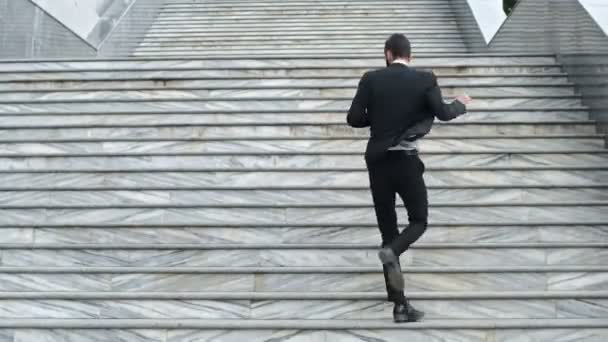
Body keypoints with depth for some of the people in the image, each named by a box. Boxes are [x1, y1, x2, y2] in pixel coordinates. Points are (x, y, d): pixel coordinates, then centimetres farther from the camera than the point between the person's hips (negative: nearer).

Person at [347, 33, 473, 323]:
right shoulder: (424, 79, -1)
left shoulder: (371, 79, 1)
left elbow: (354, 119, -3)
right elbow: (443, 113, -8)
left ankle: (400, 306, 8)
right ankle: (391, 251, -19)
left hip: (377, 162, 2)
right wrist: (461, 104, 14)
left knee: (387, 228, 9)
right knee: (419, 221, 16)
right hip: (406, 161, -2)